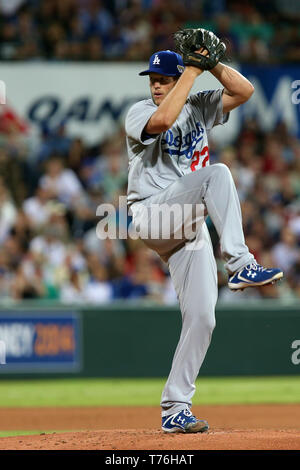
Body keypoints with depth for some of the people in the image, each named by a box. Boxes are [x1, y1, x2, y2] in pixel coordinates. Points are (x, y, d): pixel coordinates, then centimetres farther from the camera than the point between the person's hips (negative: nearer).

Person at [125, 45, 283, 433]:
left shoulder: (199, 108, 15)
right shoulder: (139, 112, -1)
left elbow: (244, 90, 5)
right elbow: (163, 120, -25)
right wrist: (192, 71, -18)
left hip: (190, 226, 5)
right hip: (153, 213, -5)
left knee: (201, 318, -4)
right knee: (217, 172, -28)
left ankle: (174, 408, 1)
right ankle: (240, 265, -36)